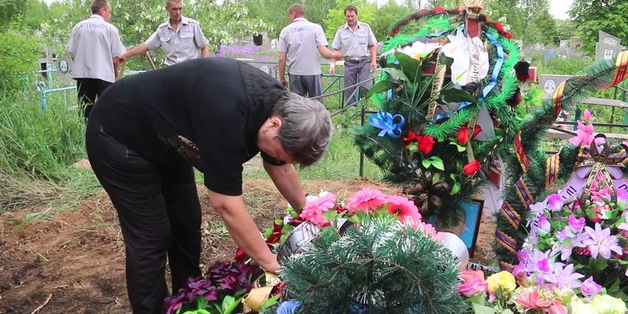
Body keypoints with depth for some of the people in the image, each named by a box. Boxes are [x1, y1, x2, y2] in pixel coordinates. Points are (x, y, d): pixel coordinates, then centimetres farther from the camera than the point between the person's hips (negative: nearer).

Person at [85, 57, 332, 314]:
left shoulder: (278, 104, -13)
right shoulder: (226, 113, -40)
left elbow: (280, 168, 6)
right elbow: (226, 204, -34)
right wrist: (270, 263, -24)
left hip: (164, 139, 8)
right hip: (118, 137, -8)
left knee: (187, 225, 10)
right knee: (151, 236, -7)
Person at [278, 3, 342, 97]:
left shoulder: (285, 31, 2)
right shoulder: (316, 27, -2)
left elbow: (281, 59, -1)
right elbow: (324, 53, -12)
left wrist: (282, 78, 9)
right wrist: (334, 54, 8)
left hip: (295, 74, 1)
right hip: (313, 73, -1)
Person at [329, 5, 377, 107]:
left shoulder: (365, 27, 4)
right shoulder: (341, 30, 4)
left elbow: (372, 45, 7)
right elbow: (335, 49, 4)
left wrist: (374, 60, -3)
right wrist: (332, 64, -6)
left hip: (364, 62, -1)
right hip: (349, 63, 1)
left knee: (364, 87, -13)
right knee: (349, 90, 4)